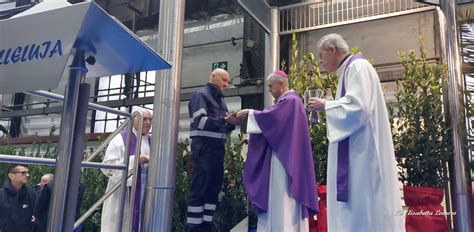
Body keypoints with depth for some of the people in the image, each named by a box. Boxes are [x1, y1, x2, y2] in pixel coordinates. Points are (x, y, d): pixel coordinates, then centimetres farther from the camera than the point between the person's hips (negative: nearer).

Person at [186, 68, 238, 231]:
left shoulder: (220, 100, 21)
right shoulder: (201, 96, -3)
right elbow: (200, 121, -16)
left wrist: (232, 123, 0)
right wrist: (224, 120, -20)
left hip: (218, 149, 8)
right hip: (204, 148, -8)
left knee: (214, 189, 8)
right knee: (199, 189, -6)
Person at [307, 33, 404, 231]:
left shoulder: (357, 66, -7)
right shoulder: (349, 70, 23)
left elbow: (358, 106, -21)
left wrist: (325, 105, -9)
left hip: (363, 152, -10)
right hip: (354, 152, 10)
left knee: (365, 209, -9)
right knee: (357, 207, 8)